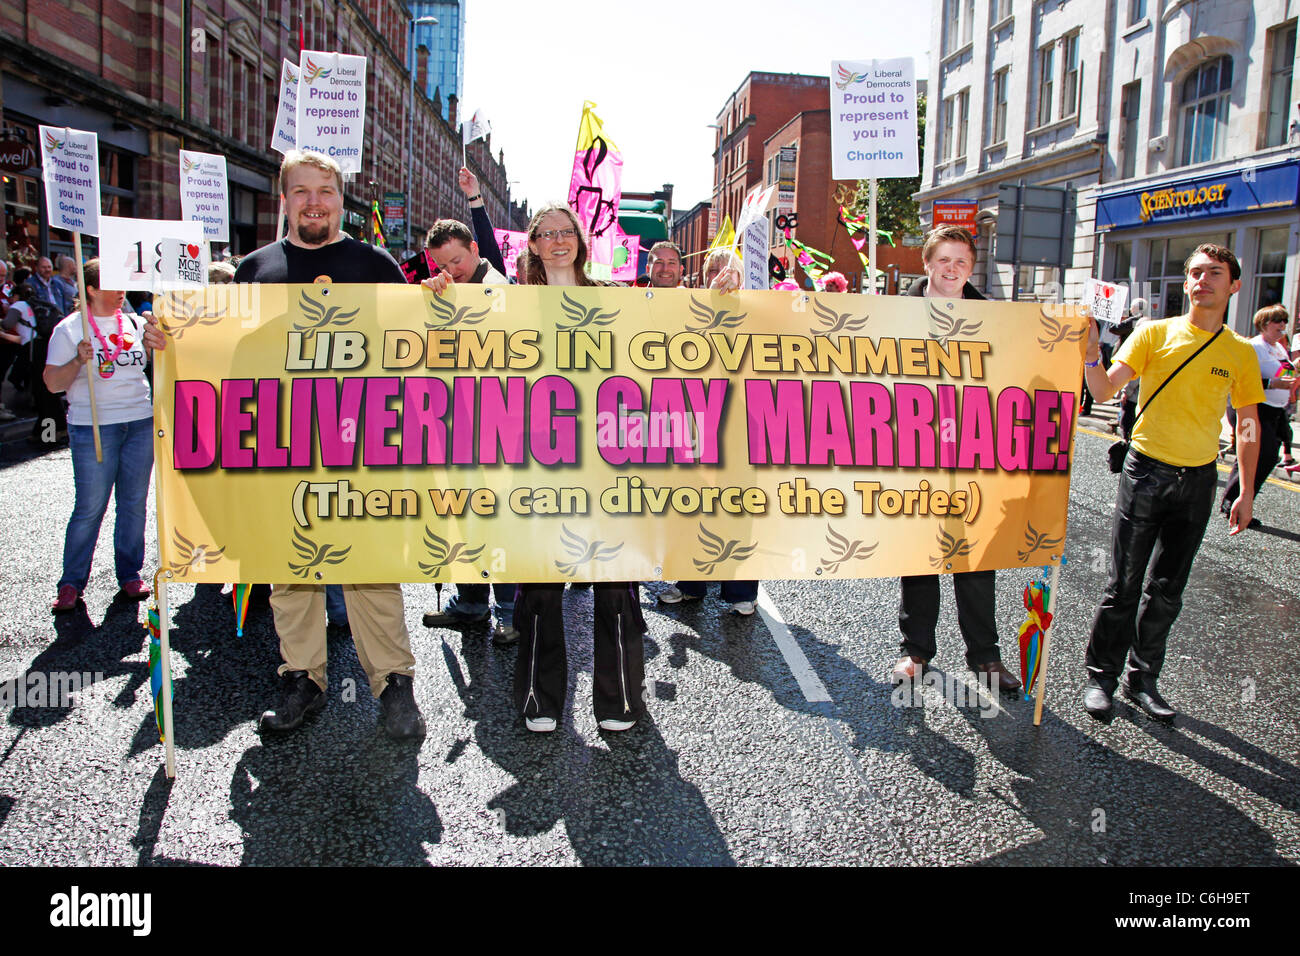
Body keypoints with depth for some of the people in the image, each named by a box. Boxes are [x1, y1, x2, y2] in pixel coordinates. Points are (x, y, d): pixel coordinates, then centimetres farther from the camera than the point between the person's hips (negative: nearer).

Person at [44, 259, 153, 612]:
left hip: (141, 423, 4)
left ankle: (130, 575, 17)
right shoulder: (70, 329, -1)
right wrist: (79, 360, -19)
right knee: (90, 507, -3)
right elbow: (52, 383, -4)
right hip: (93, 427, -4)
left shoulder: (133, 323, 12)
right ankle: (71, 583, 8)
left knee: (134, 503, 6)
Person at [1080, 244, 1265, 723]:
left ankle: (1142, 679, 24)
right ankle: (1100, 677, 13)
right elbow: (1104, 391, -10)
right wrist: (1092, 352, -29)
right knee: (1123, 586, -1)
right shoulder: (1154, 333, -2)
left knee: (1166, 591, 10)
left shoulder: (1241, 352, 5)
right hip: (1146, 471, -2)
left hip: (1198, 480, 3)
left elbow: (1248, 427, 10)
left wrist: (1246, 492, 6)